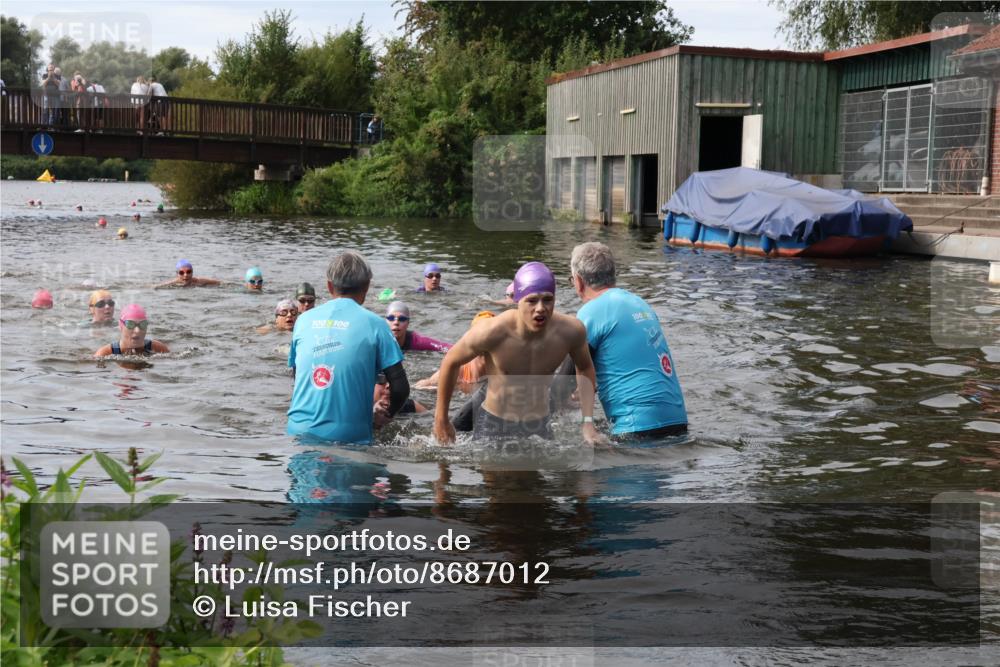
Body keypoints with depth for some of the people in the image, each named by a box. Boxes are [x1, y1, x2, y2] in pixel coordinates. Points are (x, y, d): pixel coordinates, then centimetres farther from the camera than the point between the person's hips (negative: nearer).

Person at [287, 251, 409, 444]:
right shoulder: (373, 323, 0)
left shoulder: (304, 319, 12)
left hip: (299, 431, 4)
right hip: (348, 436, -4)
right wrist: (386, 415, 17)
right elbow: (400, 387, -1)